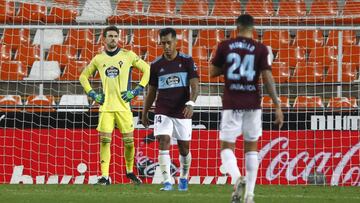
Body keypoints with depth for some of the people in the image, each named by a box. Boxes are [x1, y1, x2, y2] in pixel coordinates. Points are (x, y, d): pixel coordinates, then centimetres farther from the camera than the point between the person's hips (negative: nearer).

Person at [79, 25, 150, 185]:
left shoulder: (128, 56, 1)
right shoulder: (98, 59, 8)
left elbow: (147, 69, 7)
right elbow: (83, 76, 22)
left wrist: (136, 91, -1)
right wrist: (92, 94, 9)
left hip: (123, 105, -1)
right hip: (106, 106, 1)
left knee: (128, 140, 0)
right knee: (105, 140, -6)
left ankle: (130, 171, 22)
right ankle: (104, 176, -4)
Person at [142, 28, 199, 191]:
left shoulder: (187, 61, -2)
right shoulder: (156, 65, 5)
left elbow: (195, 85, -9)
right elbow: (151, 91, 14)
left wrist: (191, 103, -26)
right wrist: (144, 113, 14)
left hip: (182, 112, -1)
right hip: (163, 112, 1)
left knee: (184, 147, 8)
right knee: (163, 143, -15)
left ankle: (184, 178, 31)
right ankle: (167, 181, -16)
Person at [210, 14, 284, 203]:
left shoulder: (225, 46, 0)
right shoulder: (261, 49, -2)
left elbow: (213, 72, 7)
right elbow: (267, 78, -7)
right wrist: (277, 106, -4)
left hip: (231, 104, -1)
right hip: (253, 104, 1)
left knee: (226, 147, 5)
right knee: (251, 147, 14)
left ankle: (237, 178, -24)